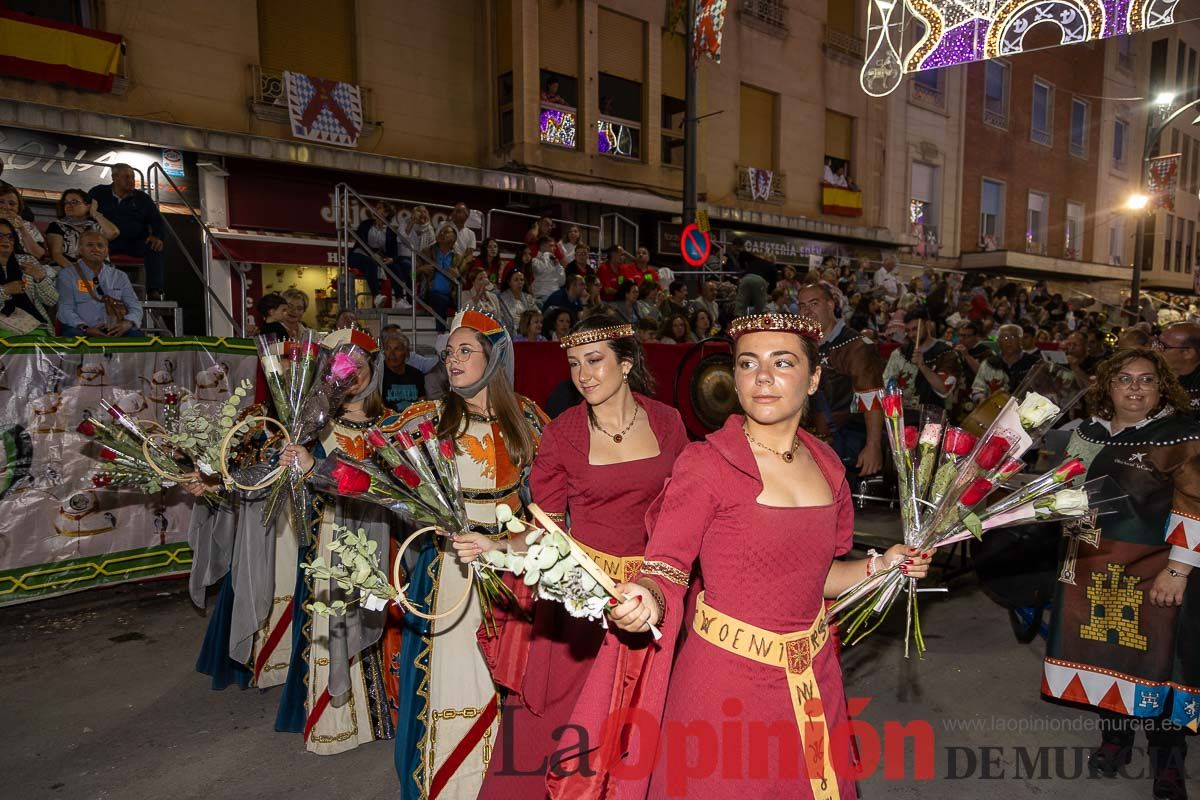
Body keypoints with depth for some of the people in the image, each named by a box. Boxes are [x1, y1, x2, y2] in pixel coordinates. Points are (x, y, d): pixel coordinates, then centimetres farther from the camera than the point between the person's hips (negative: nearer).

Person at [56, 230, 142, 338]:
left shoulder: (120, 276, 19)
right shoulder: (67, 275, 10)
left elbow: (135, 307, 11)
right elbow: (65, 309, -1)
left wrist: (128, 323, -13)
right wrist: (85, 328, -21)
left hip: (114, 330, 3)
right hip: (83, 330, -3)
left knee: (136, 334, -29)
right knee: (72, 334, -37)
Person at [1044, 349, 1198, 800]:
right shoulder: (1090, 433, 9)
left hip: (1155, 571, -5)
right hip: (1094, 567, 5)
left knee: (1156, 659, 2)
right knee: (1103, 650, 12)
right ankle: (1114, 738, 32)